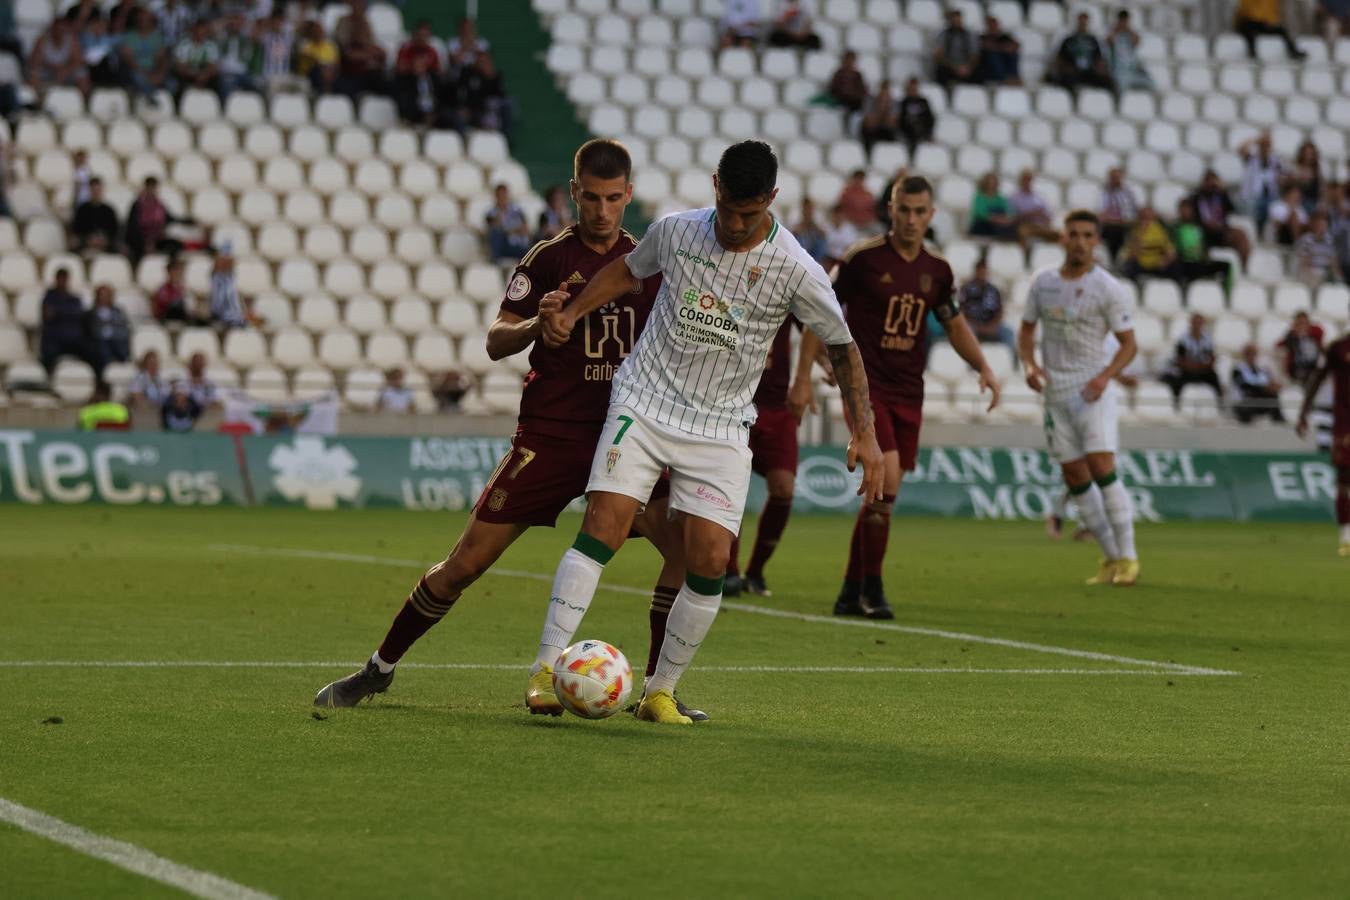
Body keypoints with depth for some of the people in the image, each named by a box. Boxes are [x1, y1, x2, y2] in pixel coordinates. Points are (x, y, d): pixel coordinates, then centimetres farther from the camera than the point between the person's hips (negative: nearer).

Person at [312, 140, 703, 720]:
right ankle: (380, 669, 16)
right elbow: (496, 343, -6)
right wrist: (537, 324, -26)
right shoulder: (549, 258, -2)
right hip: (549, 434, -3)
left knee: (689, 548, -16)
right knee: (466, 563, -3)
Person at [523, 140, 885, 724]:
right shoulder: (675, 231, -2)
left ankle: (660, 692, 5)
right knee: (603, 528, -16)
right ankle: (547, 666, -16)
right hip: (643, 406, 0)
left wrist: (865, 434, -5)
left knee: (710, 562, -10)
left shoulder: (795, 271, -8)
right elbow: (629, 270, 20)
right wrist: (572, 312, 7)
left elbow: (841, 347, 1)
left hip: (721, 429, 0)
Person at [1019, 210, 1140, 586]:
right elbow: (1026, 330, 14)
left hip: (1092, 389, -5)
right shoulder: (1043, 281, 6)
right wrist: (1029, 364, -6)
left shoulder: (1108, 289, -7)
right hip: (1054, 390, 5)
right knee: (1075, 477, 3)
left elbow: (1129, 344, -4)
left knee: (1101, 467, -17)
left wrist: (1105, 376, -21)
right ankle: (1111, 558, 13)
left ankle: (1127, 557, -10)